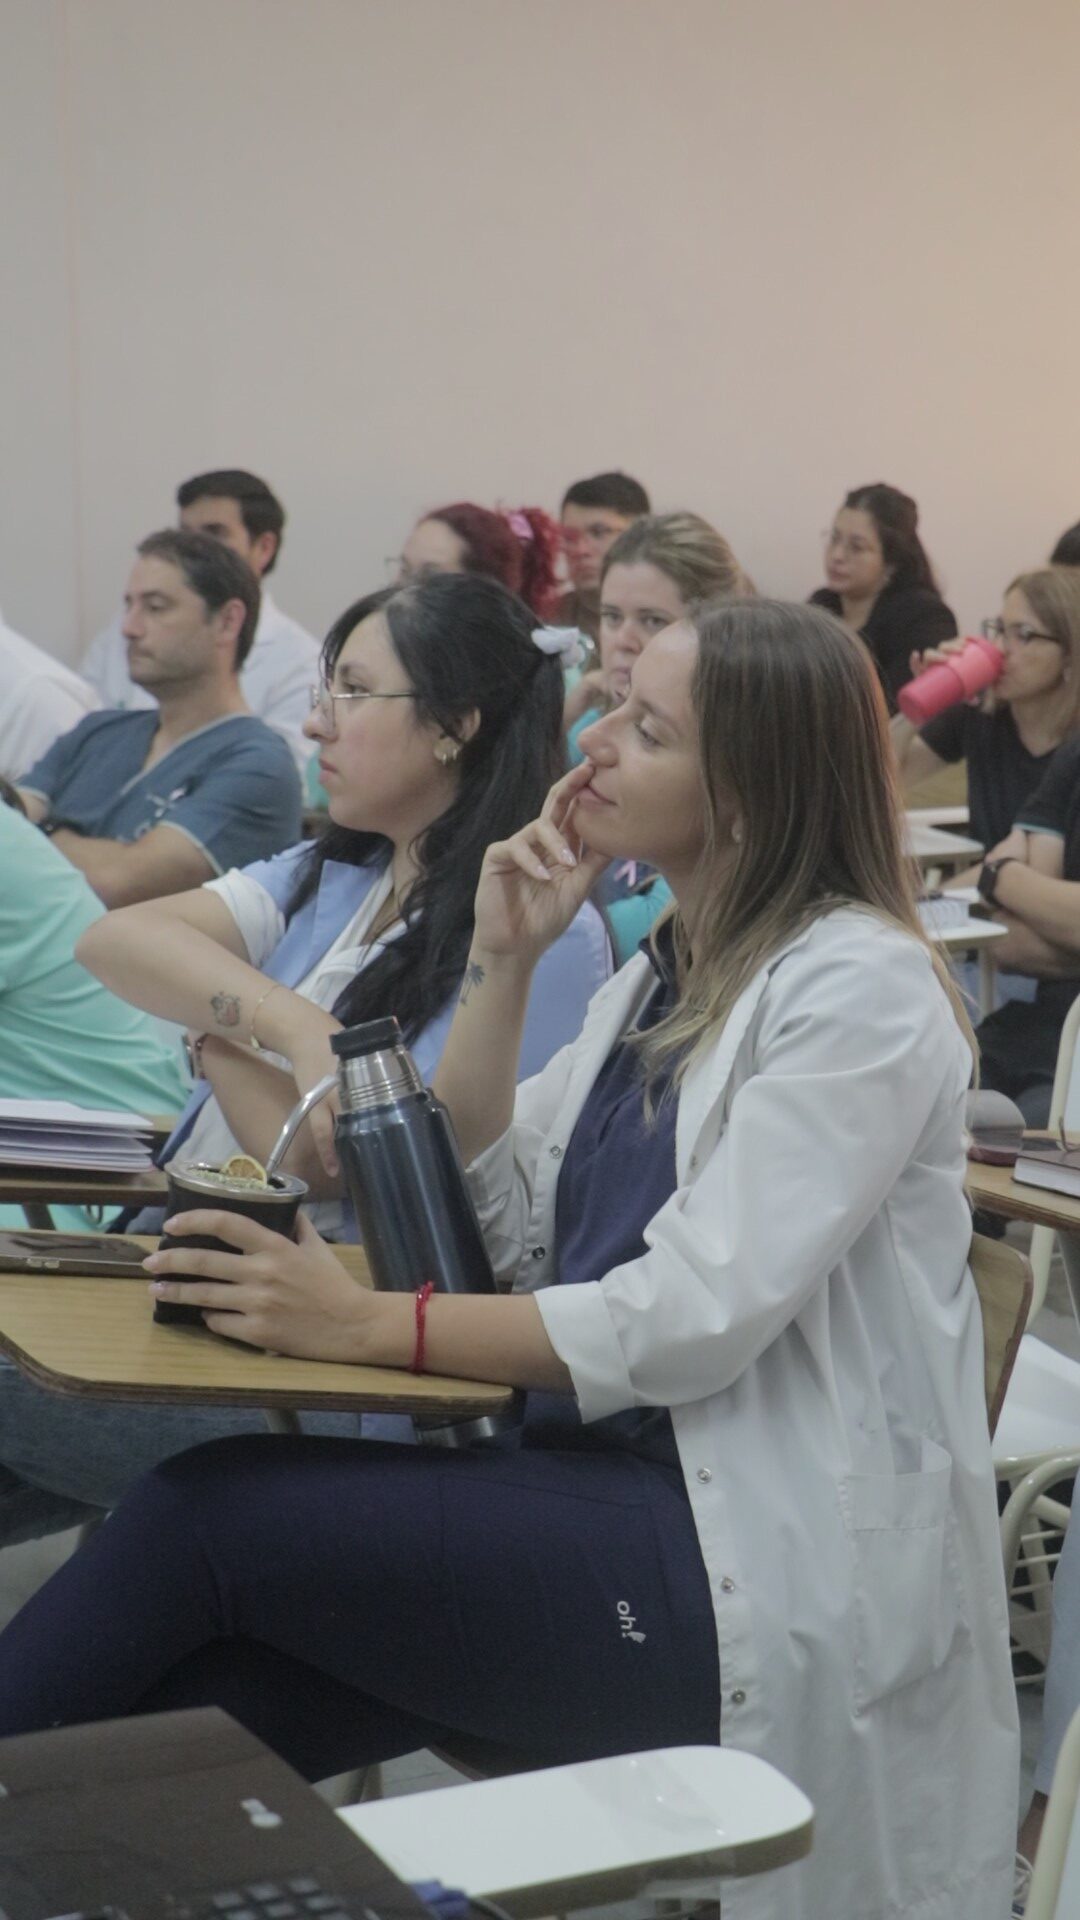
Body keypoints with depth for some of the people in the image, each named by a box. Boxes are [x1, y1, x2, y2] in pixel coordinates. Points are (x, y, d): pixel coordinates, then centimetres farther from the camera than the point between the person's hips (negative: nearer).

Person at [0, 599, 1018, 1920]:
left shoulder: (858, 987, -12)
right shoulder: (665, 971, 15)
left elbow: (696, 1318, -20)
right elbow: (491, 1226, 11)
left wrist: (366, 1326, -22)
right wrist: (500, 962, 2)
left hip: (764, 1563, -7)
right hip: (607, 1478, 8)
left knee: (209, 1514, -18)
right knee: (187, 1724, -15)